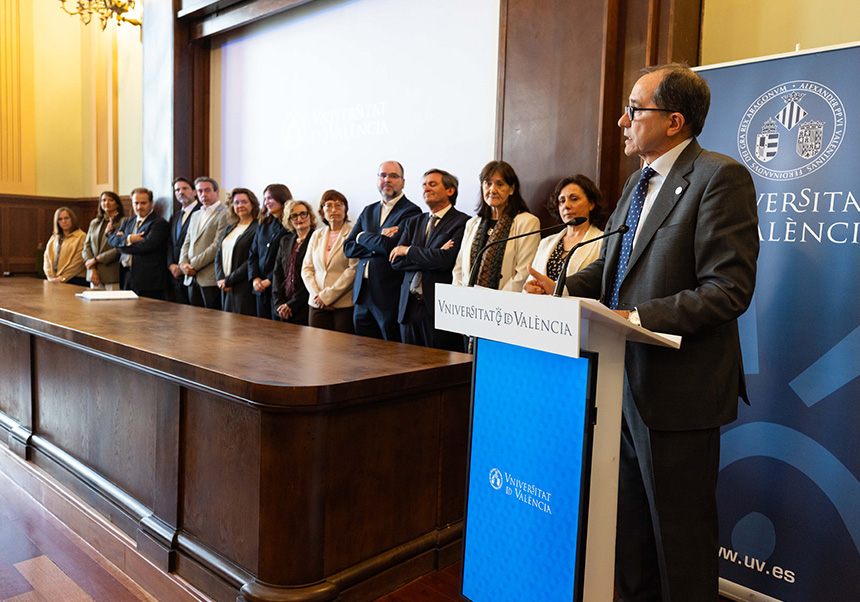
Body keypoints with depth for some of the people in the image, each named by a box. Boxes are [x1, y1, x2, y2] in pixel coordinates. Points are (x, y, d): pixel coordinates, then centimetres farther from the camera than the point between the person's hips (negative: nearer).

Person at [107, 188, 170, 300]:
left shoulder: (159, 223, -6)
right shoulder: (127, 222, 20)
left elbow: (146, 246, -17)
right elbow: (112, 238, 8)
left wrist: (122, 241, -2)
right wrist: (128, 239, -11)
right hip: (126, 278, 7)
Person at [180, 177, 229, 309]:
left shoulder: (224, 215, -7)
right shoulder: (195, 215, 21)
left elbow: (217, 246, -15)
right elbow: (187, 243, 20)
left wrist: (194, 265, -12)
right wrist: (183, 263, 1)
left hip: (211, 279, -7)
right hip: (192, 278, 7)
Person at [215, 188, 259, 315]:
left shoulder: (257, 228, -8)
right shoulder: (229, 229, 17)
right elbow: (218, 256, 15)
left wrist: (228, 280, -13)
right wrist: (220, 279, -2)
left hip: (244, 290, -7)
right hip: (226, 290, 7)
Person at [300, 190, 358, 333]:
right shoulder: (317, 235, 15)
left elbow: (354, 269, -11)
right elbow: (306, 269, 13)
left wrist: (328, 295, -12)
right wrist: (317, 295, -3)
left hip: (345, 305, -4)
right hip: (317, 305, 5)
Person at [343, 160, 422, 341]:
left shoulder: (411, 211, -5)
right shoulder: (368, 211, 16)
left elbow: (391, 246, -19)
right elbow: (348, 248, 7)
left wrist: (363, 236, -1)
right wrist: (377, 246, -9)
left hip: (389, 297, -6)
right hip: (362, 293, 6)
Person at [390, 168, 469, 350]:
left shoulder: (462, 222, -4)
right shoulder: (413, 222, 17)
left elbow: (446, 260, -17)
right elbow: (396, 260, 5)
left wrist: (409, 250, -4)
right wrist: (433, 256, -9)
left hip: (440, 308, -6)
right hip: (409, 306, 6)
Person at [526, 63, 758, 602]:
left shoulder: (720, 177, -13)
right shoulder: (639, 182, 15)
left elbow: (728, 289, -20)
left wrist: (640, 317, -25)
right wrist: (562, 288, 2)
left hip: (678, 389, -8)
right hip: (626, 379, 9)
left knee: (678, 532, 8)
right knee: (629, 522, 21)